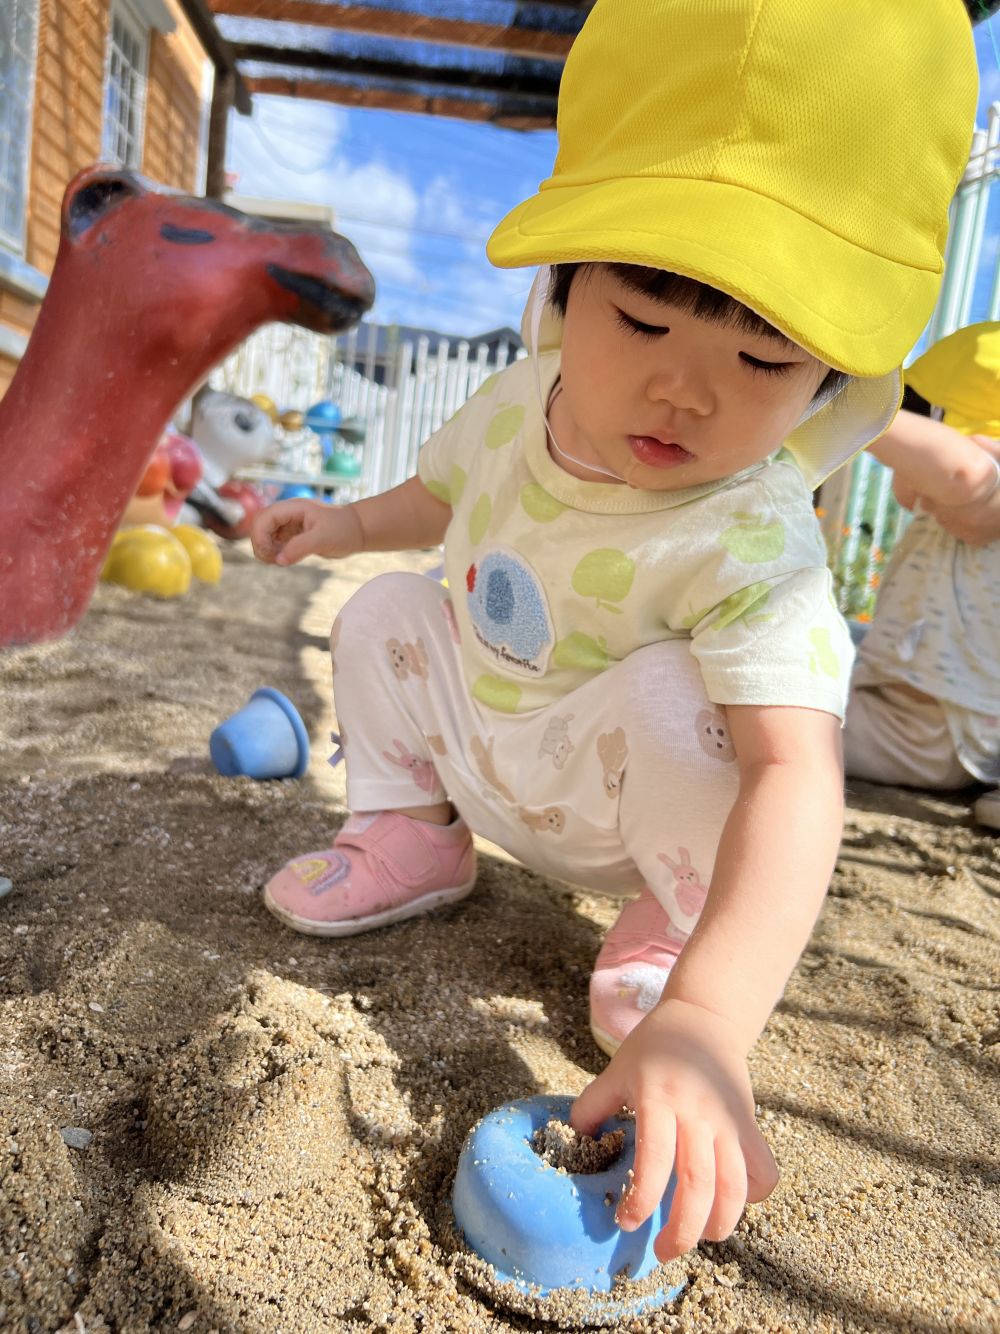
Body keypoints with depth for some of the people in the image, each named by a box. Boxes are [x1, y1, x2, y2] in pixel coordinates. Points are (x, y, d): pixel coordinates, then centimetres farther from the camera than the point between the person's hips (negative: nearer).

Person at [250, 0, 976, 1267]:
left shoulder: (752, 547, -34)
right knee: (385, 612, -5)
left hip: (622, 811, -5)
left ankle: (671, 926, -7)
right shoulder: (516, 404, -14)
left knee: (673, 696, -35)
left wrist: (704, 1022, -58)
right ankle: (413, 837, 12)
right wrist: (342, 522, 1)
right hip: (479, 741, 6)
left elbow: (795, 776, -47)